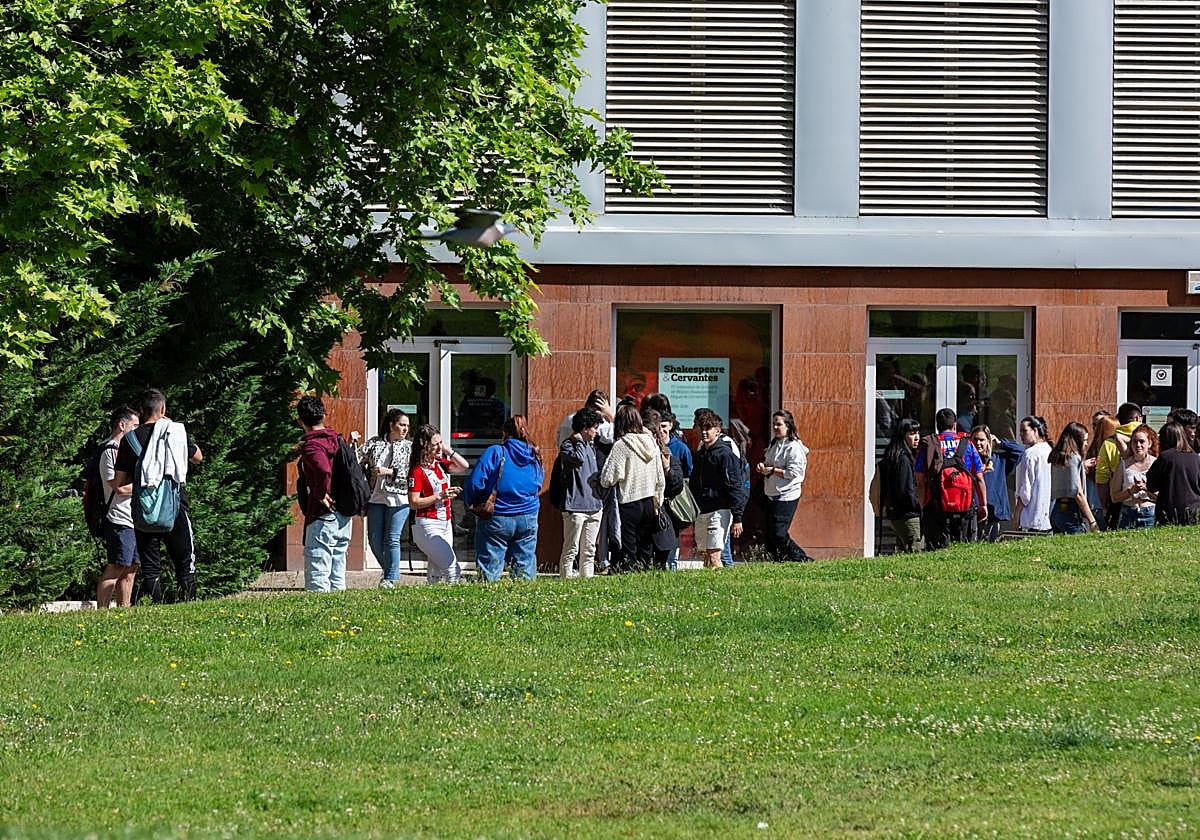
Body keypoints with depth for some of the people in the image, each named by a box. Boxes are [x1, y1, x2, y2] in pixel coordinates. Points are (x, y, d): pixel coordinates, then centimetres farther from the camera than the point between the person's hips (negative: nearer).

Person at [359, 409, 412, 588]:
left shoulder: (409, 447, 5)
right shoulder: (374, 443, 11)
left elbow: (410, 473, -4)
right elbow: (358, 462, 6)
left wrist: (389, 472, -13)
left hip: (398, 499, -3)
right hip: (376, 498, 3)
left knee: (392, 539, -6)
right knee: (374, 540, 5)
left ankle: (391, 578, 3)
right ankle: (389, 570, 25)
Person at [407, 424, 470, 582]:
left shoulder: (440, 464, 9)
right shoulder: (417, 471, -13)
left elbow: (464, 466, 14)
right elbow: (414, 503, -16)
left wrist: (447, 450, 3)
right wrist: (440, 496, -20)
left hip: (445, 524, 8)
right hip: (427, 526, -8)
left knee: (436, 572, 10)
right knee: (454, 570, -16)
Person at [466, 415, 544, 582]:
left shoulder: (495, 452, -10)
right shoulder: (534, 456, 5)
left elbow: (475, 483, -13)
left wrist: (473, 502, 5)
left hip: (497, 517, -4)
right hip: (528, 518, 4)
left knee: (490, 572, -1)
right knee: (525, 567, 9)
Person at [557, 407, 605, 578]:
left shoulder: (591, 446, 17)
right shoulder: (568, 445, -6)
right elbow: (578, 458, -27)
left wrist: (600, 500, 18)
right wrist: (579, 441, -12)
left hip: (594, 506, 8)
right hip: (575, 506, -8)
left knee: (589, 551, 10)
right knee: (571, 550, -7)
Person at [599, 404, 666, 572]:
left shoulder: (621, 445, -13)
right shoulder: (651, 443, 4)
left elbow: (607, 480, -14)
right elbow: (660, 480, 10)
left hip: (630, 503, -5)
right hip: (649, 504, 5)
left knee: (628, 550, -1)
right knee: (646, 548, 12)